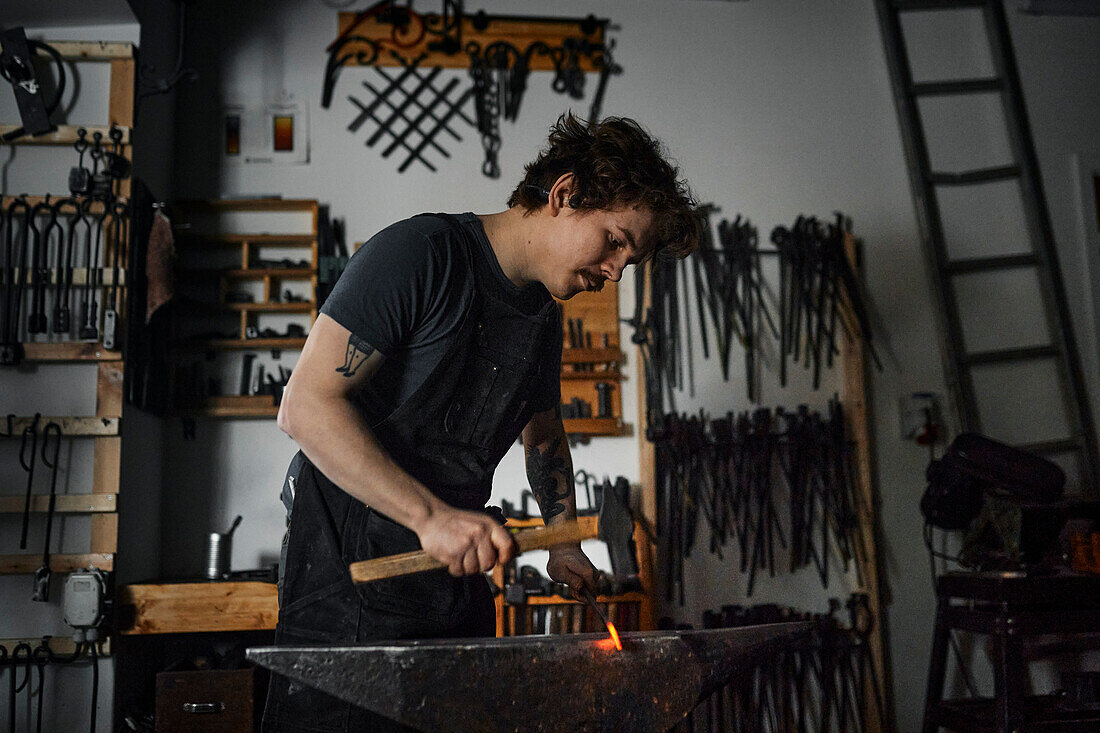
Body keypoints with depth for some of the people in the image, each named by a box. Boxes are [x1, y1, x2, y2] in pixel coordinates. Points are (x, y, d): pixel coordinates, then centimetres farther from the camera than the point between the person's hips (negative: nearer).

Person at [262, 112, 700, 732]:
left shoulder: (544, 314, 11)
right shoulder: (420, 252, -16)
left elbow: (545, 435, 27)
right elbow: (307, 404, -23)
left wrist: (565, 543, 12)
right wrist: (431, 515, -29)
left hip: (456, 577, 7)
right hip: (349, 569, -7)